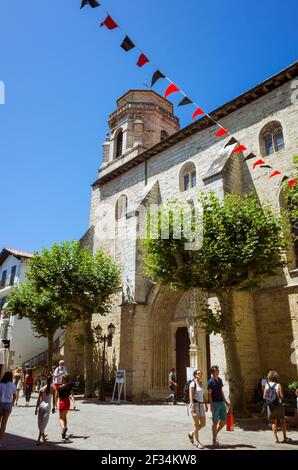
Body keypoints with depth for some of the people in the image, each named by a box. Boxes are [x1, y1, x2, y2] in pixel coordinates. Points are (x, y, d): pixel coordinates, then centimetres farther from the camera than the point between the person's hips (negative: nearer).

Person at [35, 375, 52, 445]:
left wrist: (36, 408, 9)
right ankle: (38, 440, -1)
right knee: (44, 423, 5)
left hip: (41, 405, 3)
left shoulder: (42, 389, -1)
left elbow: (38, 399, 2)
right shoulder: (52, 389, -7)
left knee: (40, 422, 19)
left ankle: (43, 436, 39)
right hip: (47, 406, -3)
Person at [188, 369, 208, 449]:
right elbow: (191, 396, -15)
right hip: (195, 404, -7)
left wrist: (206, 405, 15)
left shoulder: (201, 384, 14)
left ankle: (191, 434, 26)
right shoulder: (193, 384, -9)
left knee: (203, 424, 7)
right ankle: (197, 442, 7)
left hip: (201, 405, 8)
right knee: (196, 424, -4)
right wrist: (192, 406, -23)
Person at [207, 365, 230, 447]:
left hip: (221, 403, 7)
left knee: (224, 421, 7)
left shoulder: (220, 380, 11)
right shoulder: (211, 382, -10)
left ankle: (215, 433, 27)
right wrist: (211, 405, -18)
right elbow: (209, 394, -11)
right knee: (215, 422, 0)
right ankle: (214, 440, 13)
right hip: (215, 403, -7)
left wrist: (226, 402, 17)